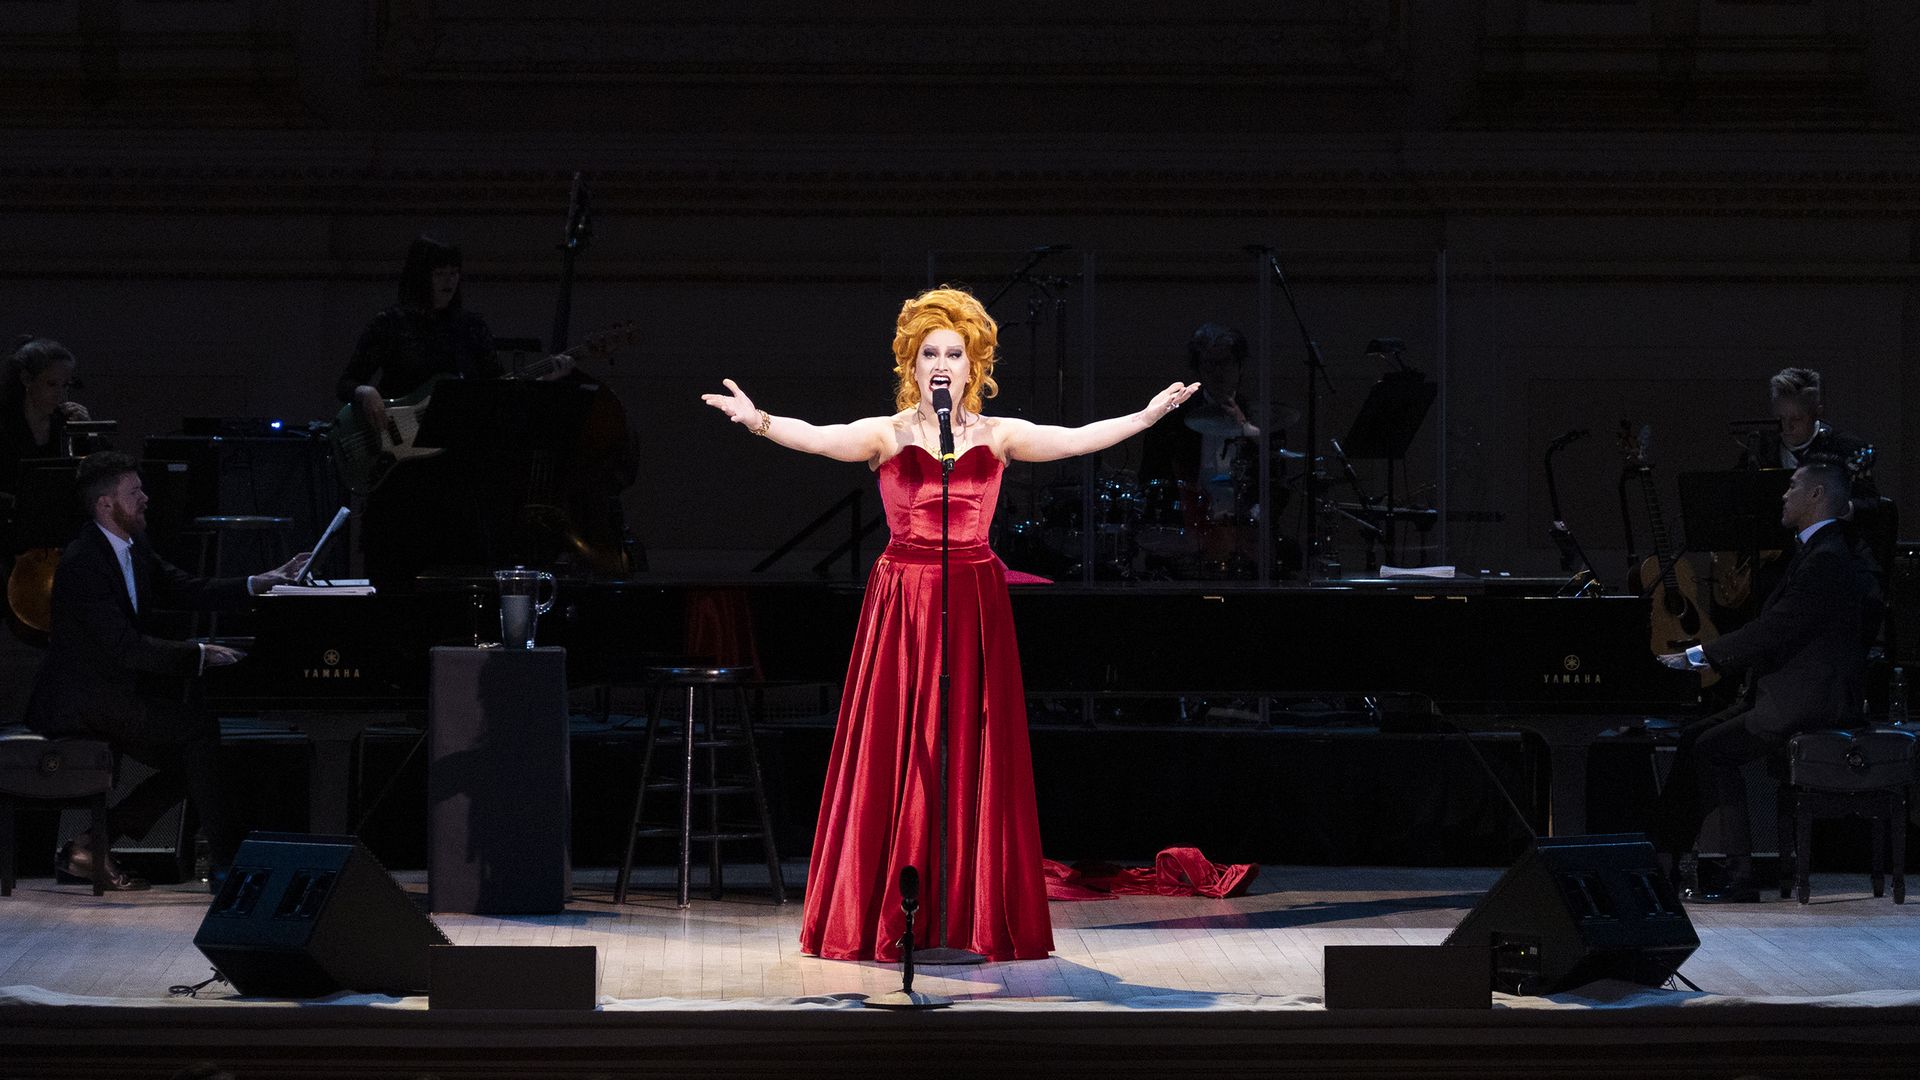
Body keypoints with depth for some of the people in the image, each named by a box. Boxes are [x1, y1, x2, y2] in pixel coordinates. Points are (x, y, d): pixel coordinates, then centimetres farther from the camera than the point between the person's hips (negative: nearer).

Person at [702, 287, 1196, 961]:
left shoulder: (998, 436, 8)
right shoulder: (886, 436, 1)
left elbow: (1078, 439, -2)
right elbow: (813, 438, -15)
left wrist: (1147, 416, -14)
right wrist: (758, 421, -33)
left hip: (975, 604, 2)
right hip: (902, 598, -2)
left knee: (975, 758, 2)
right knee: (895, 755, -2)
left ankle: (973, 916, 8)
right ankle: (889, 921, 3)